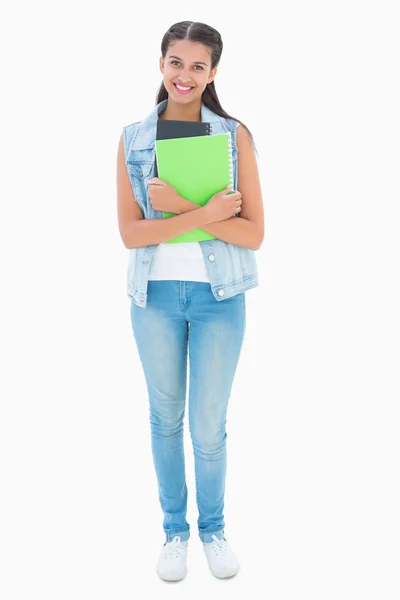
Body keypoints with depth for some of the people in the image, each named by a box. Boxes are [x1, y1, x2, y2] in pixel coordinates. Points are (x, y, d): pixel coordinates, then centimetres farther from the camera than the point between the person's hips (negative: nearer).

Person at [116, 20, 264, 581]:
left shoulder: (235, 135, -2)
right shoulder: (132, 139, 1)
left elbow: (254, 234, -8)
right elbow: (130, 232, -7)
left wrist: (181, 208, -19)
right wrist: (206, 214, -18)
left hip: (219, 296, -1)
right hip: (154, 294, 2)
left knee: (209, 426, 7)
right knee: (165, 417, 14)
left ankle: (213, 527, 34)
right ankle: (174, 529, 36)